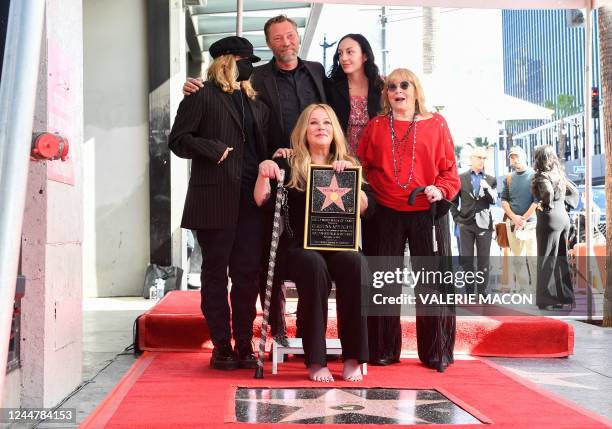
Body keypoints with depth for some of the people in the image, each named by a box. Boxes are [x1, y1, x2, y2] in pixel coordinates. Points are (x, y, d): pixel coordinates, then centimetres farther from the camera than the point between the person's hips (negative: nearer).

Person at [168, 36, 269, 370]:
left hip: (251, 200, 6)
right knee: (216, 273, 2)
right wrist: (213, 149, -15)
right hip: (215, 200, -5)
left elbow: (264, 145, 25)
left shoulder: (255, 102, 21)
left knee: (247, 273, 4)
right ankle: (221, 347, 8)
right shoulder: (203, 96, 1)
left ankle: (244, 346, 12)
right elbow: (178, 139, -4)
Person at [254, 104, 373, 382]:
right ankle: (315, 360, -30)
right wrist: (263, 173, -20)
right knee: (315, 265, -35)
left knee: (354, 263, -33)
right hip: (300, 247, -1)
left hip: (341, 245, 2)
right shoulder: (289, 165, 11)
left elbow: (365, 209, 4)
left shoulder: (347, 164, 16)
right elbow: (261, 200, -1)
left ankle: (353, 357, -28)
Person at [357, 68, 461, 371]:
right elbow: (363, 166, 11)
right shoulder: (376, 126, 9)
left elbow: (449, 168, 4)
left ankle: (437, 352, 11)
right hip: (386, 213, 1)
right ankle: (384, 350, 15)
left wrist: (441, 189, -13)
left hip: (428, 213, -1)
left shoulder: (436, 124, 5)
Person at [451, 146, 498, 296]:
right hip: (465, 224, -1)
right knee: (466, 260, 2)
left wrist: (487, 189, -18)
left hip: (484, 224, 1)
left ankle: (482, 292, 7)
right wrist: (456, 217, -1)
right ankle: (469, 292, 9)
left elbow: (493, 201, -1)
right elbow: (453, 200, 8)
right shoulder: (461, 178, 5)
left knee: (483, 261, 2)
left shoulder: (491, 180, 9)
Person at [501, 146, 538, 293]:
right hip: (512, 223, 4)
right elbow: (504, 200, 10)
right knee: (517, 259, 4)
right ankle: (521, 290, 9)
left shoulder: (534, 175, -2)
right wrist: (514, 217, -6)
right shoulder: (508, 178, 12)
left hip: (531, 222, -4)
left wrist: (524, 218, -10)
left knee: (533, 258, -9)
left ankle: (536, 290, -4)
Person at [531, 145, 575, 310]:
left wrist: (545, 205, -13)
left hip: (549, 219, -8)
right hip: (564, 217, 8)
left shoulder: (542, 175, -12)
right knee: (562, 259, 13)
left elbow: (548, 191, -30)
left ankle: (547, 300, 1)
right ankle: (565, 296, 18)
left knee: (547, 260, -2)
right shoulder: (559, 173, 12)